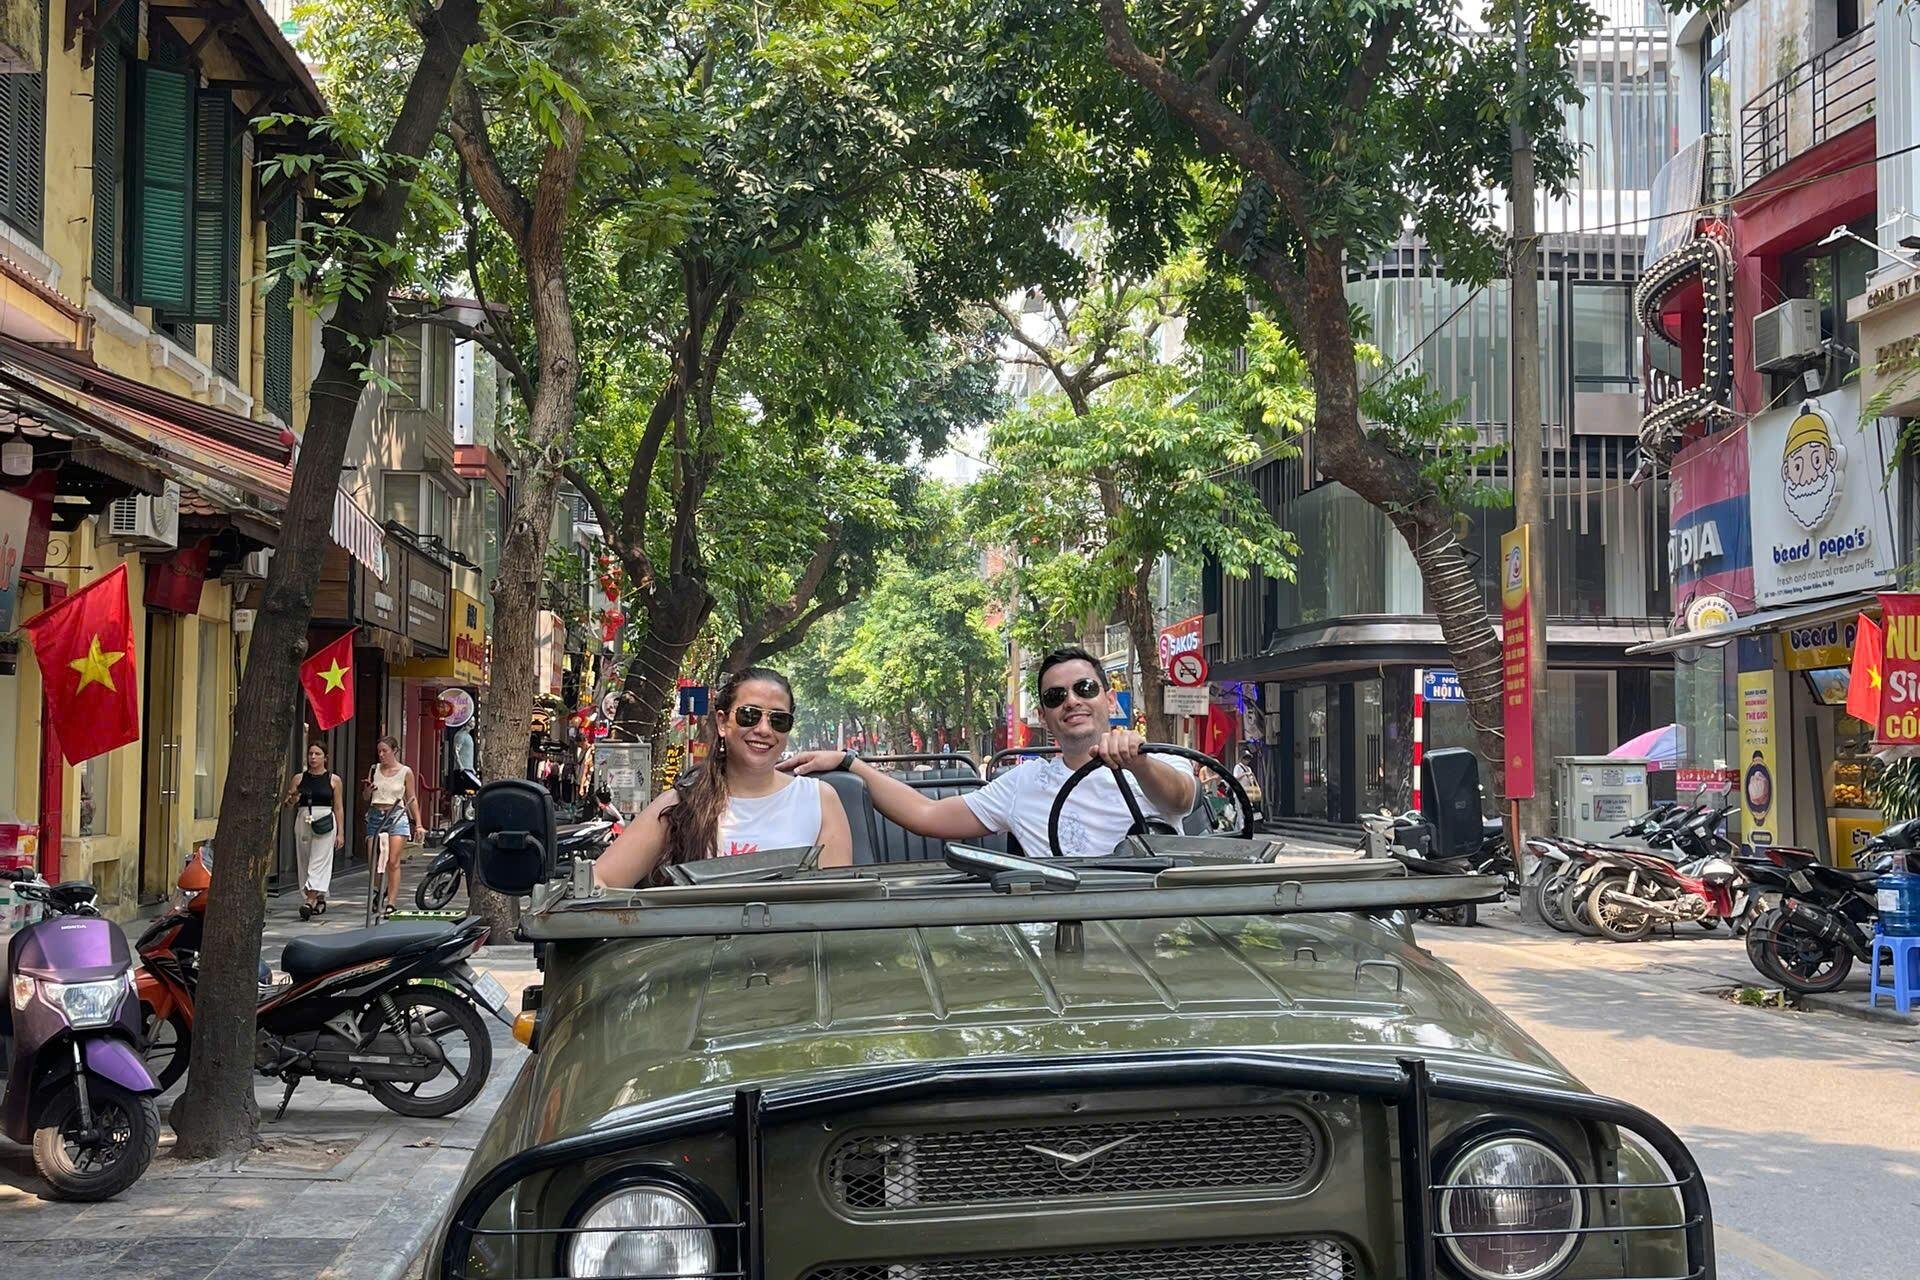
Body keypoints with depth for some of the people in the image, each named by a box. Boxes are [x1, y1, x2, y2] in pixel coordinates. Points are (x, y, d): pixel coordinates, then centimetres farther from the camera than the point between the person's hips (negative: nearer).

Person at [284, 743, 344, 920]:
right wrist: (291, 799, -10)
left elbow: (338, 807, 5)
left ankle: (310, 901, -18)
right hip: (303, 820, 4)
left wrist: (341, 833, 1)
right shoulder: (299, 778, 8)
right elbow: (285, 802, 14)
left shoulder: (333, 779, 3)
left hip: (325, 822, -3)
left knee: (319, 862, -12)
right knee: (305, 861, 8)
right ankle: (319, 898, 22)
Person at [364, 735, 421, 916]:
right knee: (373, 862, 1)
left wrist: (418, 823, 4)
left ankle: (391, 903, -9)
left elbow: (412, 799, 7)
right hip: (375, 816, 3)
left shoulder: (405, 772, 2)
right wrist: (368, 790, -7)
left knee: (393, 862, -11)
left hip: (396, 816, -3)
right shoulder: (374, 770, 10)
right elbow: (366, 798, 16)